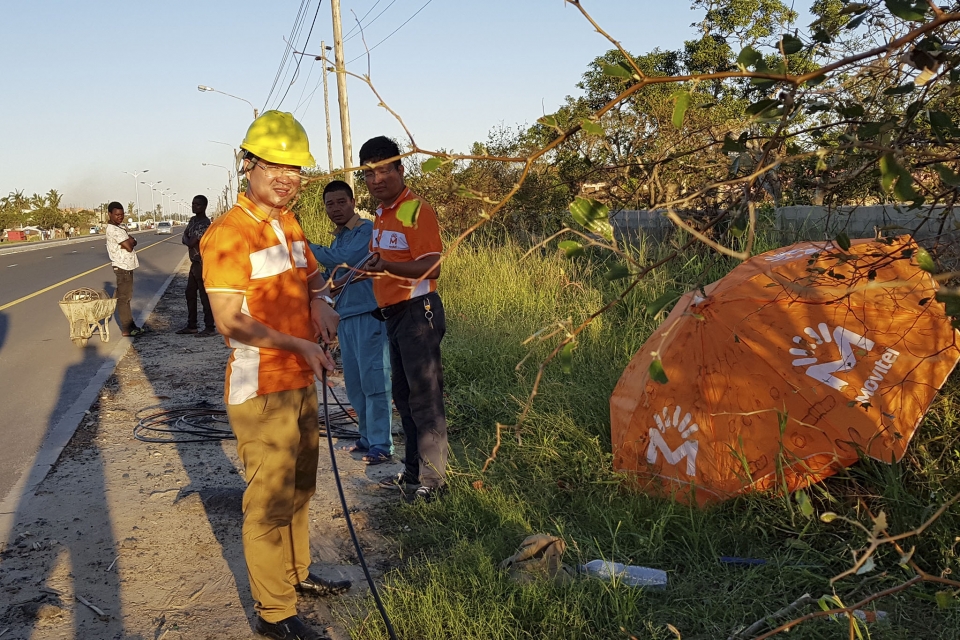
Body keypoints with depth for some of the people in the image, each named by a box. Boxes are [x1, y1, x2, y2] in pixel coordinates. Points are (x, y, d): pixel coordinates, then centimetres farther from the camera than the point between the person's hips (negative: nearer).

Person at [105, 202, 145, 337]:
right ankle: (126, 329, -2)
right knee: (123, 298, -5)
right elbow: (129, 247, -21)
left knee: (127, 297, 15)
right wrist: (130, 241, -1)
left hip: (128, 266, 10)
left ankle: (130, 325, 22)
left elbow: (134, 242, 8)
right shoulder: (112, 229, -16)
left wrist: (129, 241, -12)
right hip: (122, 267, -10)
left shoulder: (121, 227, 15)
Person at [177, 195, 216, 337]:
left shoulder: (205, 224, -18)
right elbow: (184, 238, 9)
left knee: (205, 296, -6)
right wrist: (191, 242, -10)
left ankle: (210, 328, 0)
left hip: (202, 264, -10)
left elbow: (191, 242, -21)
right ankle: (191, 325, 22)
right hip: (194, 263, 10)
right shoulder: (193, 220, 12)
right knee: (190, 294, 14)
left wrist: (191, 242, 1)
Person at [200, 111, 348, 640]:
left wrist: (320, 300, 1)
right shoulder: (227, 233, -16)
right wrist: (297, 343, -26)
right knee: (270, 498, -1)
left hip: (300, 383, 9)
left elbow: (312, 275, 24)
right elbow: (230, 321, -20)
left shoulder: (290, 225, 10)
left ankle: (296, 574, 38)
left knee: (299, 487, 20)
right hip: (260, 391, -9)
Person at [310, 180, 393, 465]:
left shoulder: (367, 230, -7)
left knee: (373, 381, -7)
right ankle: (368, 438, 21)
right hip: (345, 317, 8)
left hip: (369, 316, -8)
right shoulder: (337, 240, 19)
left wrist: (304, 246, -13)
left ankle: (381, 446, -2)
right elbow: (328, 279, 22)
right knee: (354, 383, 11)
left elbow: (343, 260, -20)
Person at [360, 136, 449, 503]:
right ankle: (413, 473, 29)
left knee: (424, 398, -4)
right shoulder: (382, 213, 14)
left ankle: (433, 481, 5)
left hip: (418, 312, -10)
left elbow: (431, 267, -24)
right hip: (394, 314, 10)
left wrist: (387, 266, -37)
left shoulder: (417, 209, -15)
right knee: (404, 397, 17)